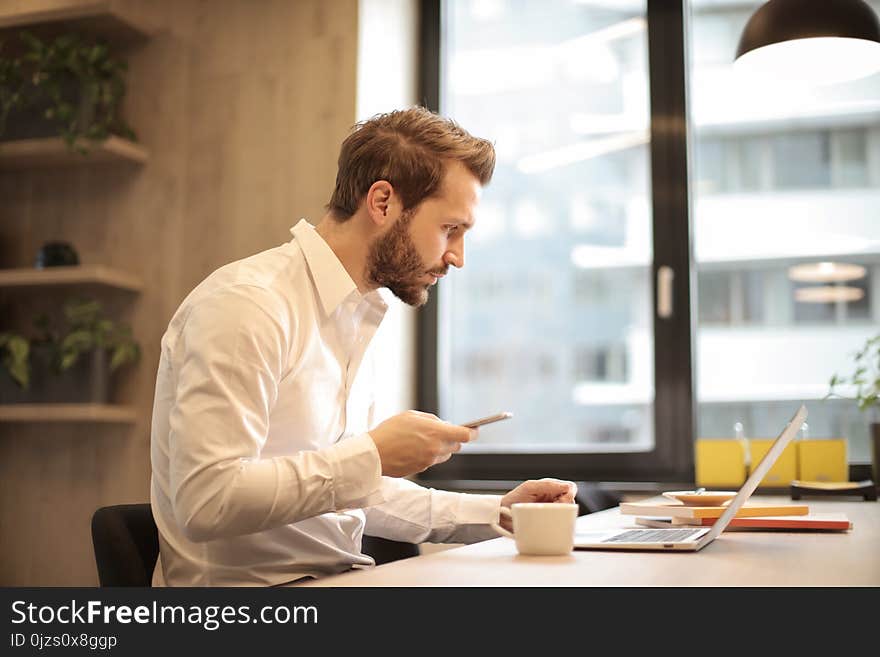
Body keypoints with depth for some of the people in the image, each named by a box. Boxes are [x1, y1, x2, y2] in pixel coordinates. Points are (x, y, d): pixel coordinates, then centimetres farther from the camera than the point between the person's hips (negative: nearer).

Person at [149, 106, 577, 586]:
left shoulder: (356, 314, 13)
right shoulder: (246, 304, -15)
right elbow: (205, 501, -24)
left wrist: (494, 513, 10)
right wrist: (374, 455, -20)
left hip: (337, 576, 8)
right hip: (255, 584, -8)